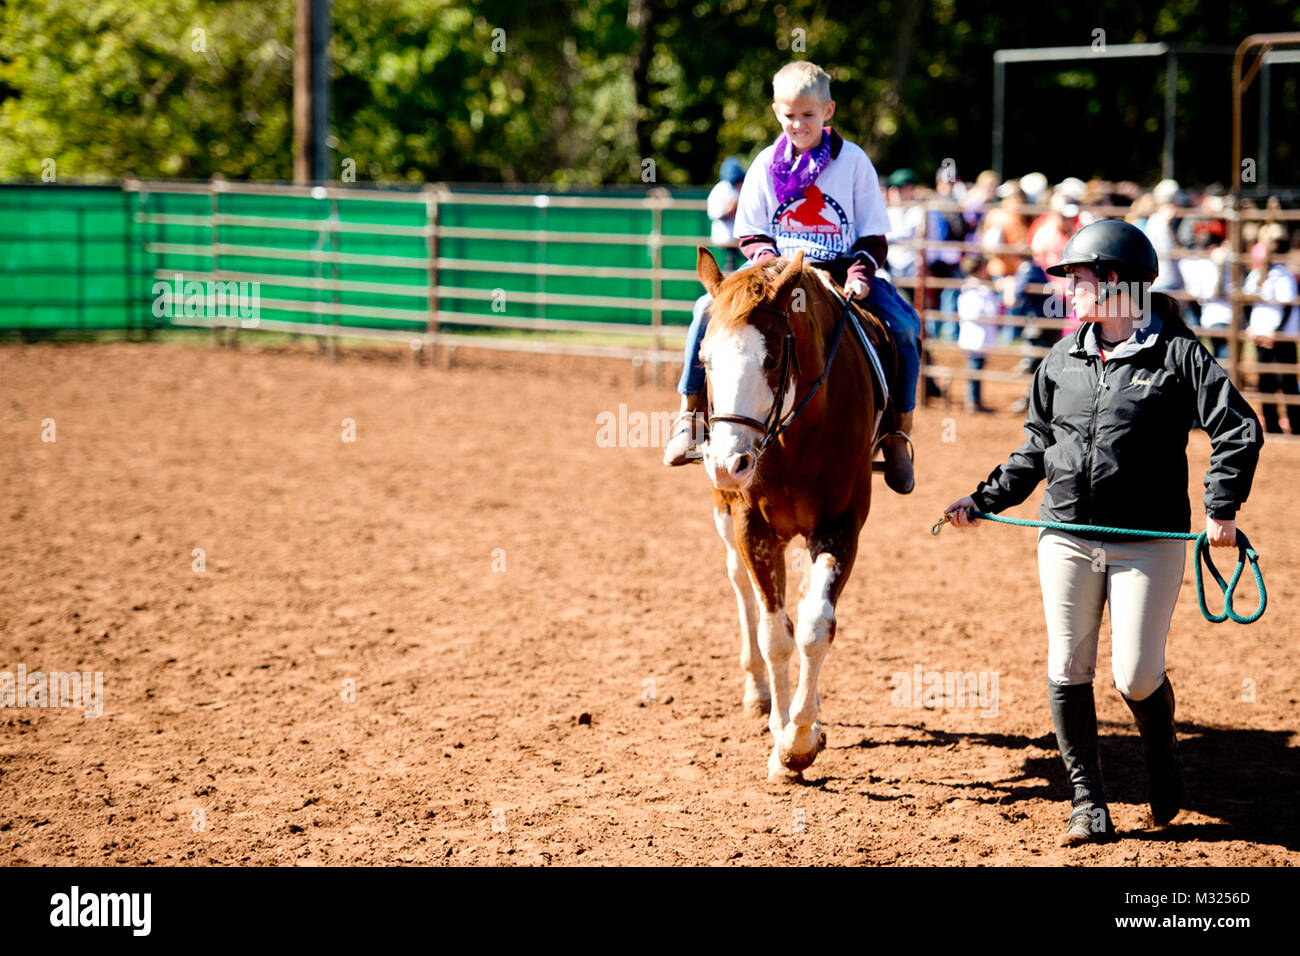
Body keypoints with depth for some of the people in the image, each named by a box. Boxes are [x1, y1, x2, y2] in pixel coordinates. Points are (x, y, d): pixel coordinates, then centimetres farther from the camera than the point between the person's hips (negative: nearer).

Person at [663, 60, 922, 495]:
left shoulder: (853, 161, 1)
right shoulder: (766, 165, 5)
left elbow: (874, 236, 3)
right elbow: (751, 233, 9)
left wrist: (860, 273, -16)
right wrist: (768, 260, -12)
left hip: (843, 271, -1)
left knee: (904, 325, -24)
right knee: (709, 310, -23)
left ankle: (898, 433, -9)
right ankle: (689, 414, -9)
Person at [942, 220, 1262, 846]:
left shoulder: (1178, 355, -5)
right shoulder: (1062, 361, 9)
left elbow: (1239, 430, -9)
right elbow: (1036, 448, 18)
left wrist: (1221, 509, -16)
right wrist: (984, 500, 11)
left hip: (1149, 542, -4)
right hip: (1066, 540, 4)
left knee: (1136, 677, -4)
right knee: (1068, 673, 2)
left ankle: (1164, 759, 28)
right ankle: (1087, 802, 15)